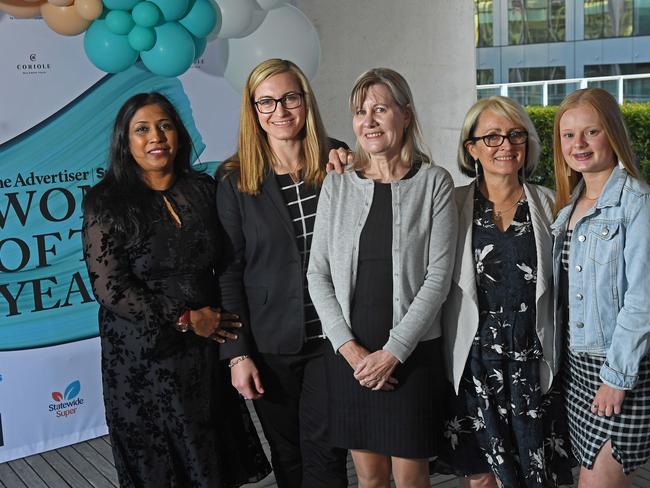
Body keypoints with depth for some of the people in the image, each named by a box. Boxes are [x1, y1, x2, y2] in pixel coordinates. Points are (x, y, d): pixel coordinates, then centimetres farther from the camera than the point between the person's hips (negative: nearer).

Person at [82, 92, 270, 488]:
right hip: (143, 354, -3)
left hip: (206, 346, 3)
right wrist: (186, 318, -13)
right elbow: (110, 287, -14)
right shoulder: (107, 203, -8)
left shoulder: (203, 189, 4)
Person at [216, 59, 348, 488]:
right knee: (287, 453, 15)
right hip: (271, 344, 0)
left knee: (324, 452, 3)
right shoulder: (235, 181, -2)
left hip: (332, 336, 0)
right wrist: (237, 353, -5)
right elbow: (230, 271, -2)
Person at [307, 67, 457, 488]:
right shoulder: (337, 184, 4)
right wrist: (349, 347, -8)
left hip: (412, 352, -2)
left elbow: (438, 277, -8)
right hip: (349, 353, 2)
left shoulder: (434, 182, -3)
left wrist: (392, 352, -12)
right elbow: (318, 274, 3)